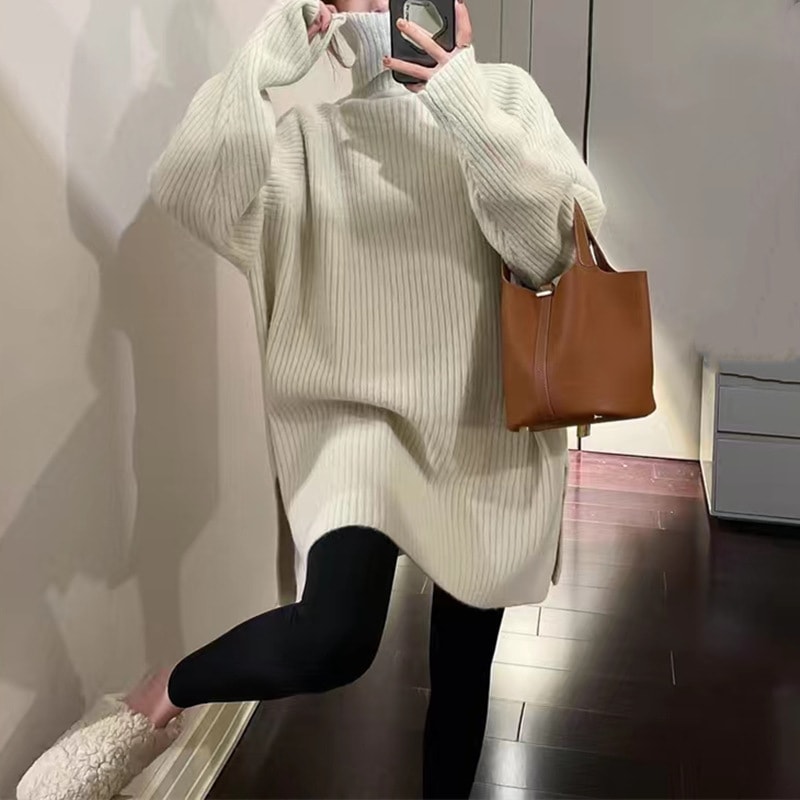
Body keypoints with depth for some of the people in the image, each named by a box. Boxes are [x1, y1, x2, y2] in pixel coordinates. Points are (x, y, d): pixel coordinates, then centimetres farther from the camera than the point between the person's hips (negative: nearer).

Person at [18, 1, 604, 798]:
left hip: (486, 425, 2)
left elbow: (568, 237, -10)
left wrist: (467, 105, -18)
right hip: (360, 412, -2)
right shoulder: (312, 134, 4)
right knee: (335, 636, -26)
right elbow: (189, 191, -13)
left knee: (463, 665, 14)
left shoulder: (505, 94, 4)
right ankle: (156, 702, 3)